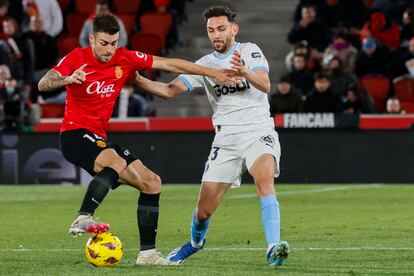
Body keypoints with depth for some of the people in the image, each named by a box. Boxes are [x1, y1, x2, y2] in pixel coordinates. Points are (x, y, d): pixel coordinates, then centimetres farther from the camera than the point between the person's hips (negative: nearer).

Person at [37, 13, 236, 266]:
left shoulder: (125, 59, 2)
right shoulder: (77, 58, -9)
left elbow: (169, 64, 4)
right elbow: (43, 85, -18)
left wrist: (212, 73, 3)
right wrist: (66, 79, -39)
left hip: (99, 138, 7)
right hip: (75, 133, -7)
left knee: (152, 183, 2)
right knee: (117, 162, -36)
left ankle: (147, 252, 6)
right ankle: (83, 219, -40)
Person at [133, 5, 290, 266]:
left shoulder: (250, 51, 0)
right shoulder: (205, 64, 9)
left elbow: (266, 86, -14)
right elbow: (170, 90, 2)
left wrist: (245, 73, -35)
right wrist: (138, 80, -13)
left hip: (259, 134, -3)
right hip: (226, 140, 3)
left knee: (264, 179, -34)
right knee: (204, 210, 3)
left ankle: (274, 248, -39)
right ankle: (196, 242, 37)